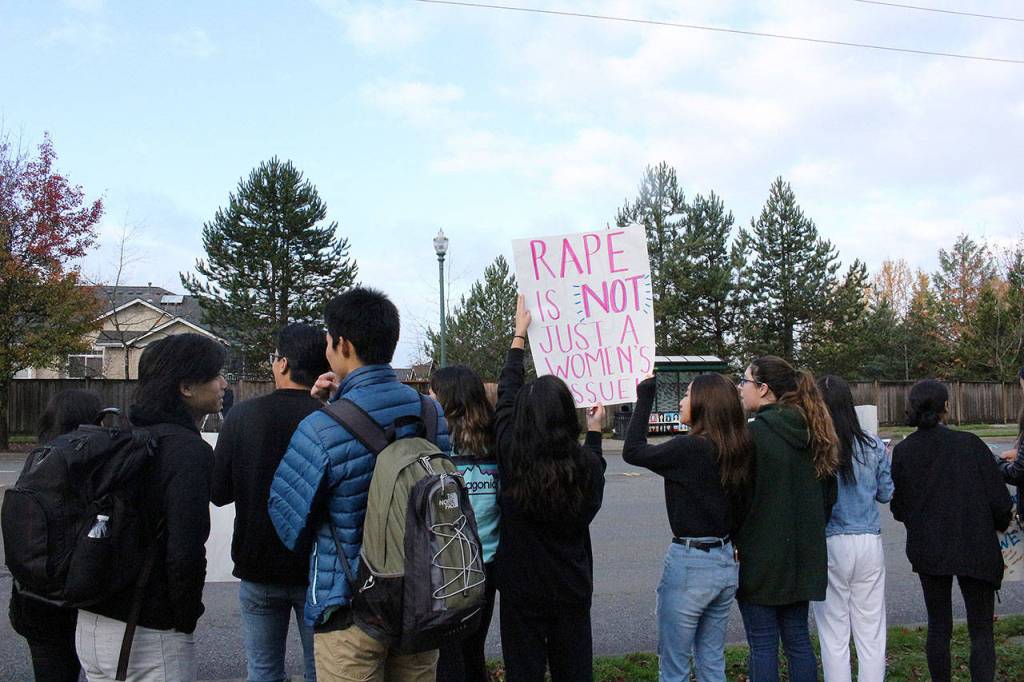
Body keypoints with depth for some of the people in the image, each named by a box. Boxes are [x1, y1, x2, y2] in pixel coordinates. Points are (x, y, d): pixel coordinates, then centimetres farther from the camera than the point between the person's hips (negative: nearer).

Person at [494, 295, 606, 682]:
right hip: (572, 588, 1)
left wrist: (519, 333, 12)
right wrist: (595, 432, 23)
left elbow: (506, 394, 0)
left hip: (520, 587, -1)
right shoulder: (587, 463, -13)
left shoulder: (511, 455, -15)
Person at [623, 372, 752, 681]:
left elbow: (632, 452, -8)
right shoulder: (738, 450, 2)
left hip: (690, 563, -7)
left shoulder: (689, 448, -19)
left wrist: (645, 397, -4)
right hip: (726, 562, 7)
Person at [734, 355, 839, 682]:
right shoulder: (812, 433, 7)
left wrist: (731, 543, -8)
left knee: (763, 645, 3)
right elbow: (828, 494, 14)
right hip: (803, 555, 7)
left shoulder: (753, 434, -16)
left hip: (759, 555, -7)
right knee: (798, 639, 16)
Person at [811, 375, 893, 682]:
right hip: (869, 542, 3)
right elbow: (886, 493, 8)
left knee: (833, 634, 9)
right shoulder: (873, 445, -3)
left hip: (829, 545, -3)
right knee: (871, 631, 12)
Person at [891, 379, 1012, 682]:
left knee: (938, 626, 16)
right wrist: (1000, 523, 13)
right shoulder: (970, 444, -12)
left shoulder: (902, 451, -4)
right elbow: (999, 498, -9)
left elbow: (899, 509, 1)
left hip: (927, 550, 3)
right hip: (975, 549, -2)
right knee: (981, 631, 6)